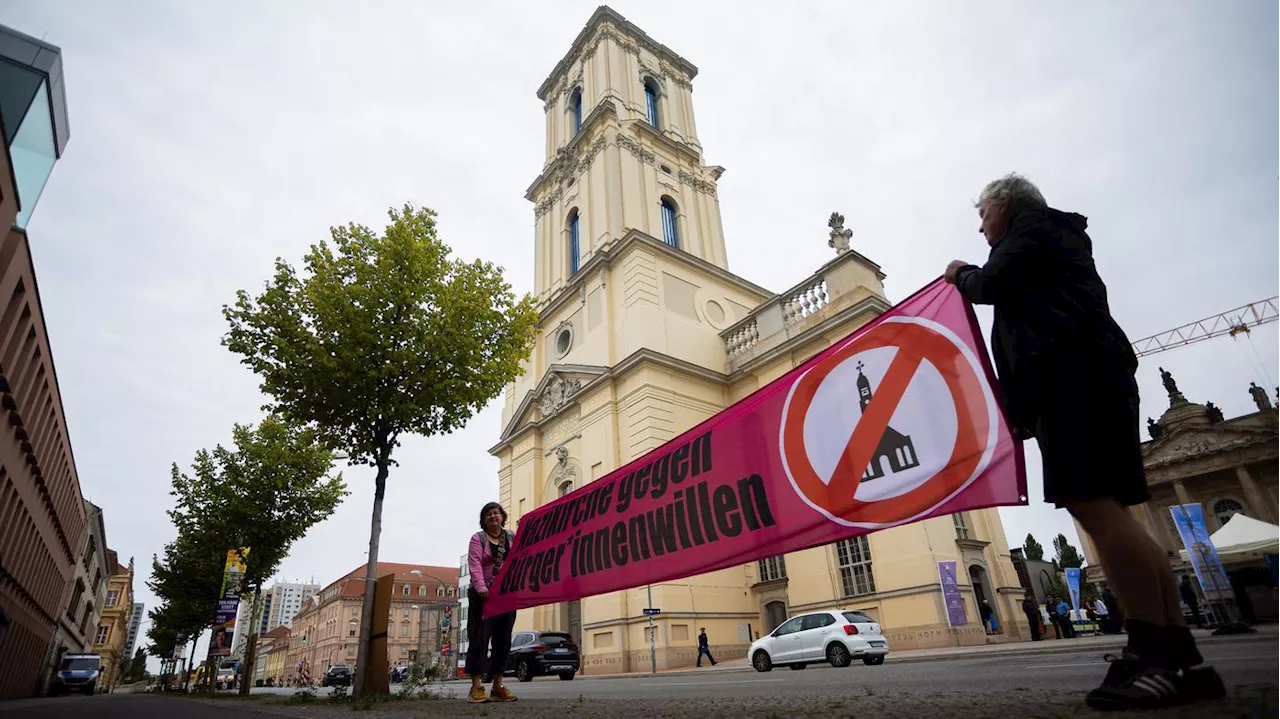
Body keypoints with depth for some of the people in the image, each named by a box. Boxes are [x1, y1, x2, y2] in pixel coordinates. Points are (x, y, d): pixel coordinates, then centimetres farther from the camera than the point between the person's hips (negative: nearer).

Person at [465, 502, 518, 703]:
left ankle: (498, 687, 12)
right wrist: (481, 588, -24)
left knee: (503, 640, 5)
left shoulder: (513, 538, 13)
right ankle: (476, 686, -2)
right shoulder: (478, 538, 3)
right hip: (484, 595, -3)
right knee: (480, 638, -6)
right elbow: (475, 565, -10)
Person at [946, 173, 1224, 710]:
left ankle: (1155, 655, -19)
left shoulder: (1031, 225, 7)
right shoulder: (1058, 235, 34)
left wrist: (961, 275, 13)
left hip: (1070, 376, -10)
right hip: (1091, 375, 10)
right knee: (1108, 508, 3)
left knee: (1092, 503, -17)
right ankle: (1180, 656, 3)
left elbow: (993, 284, -5)